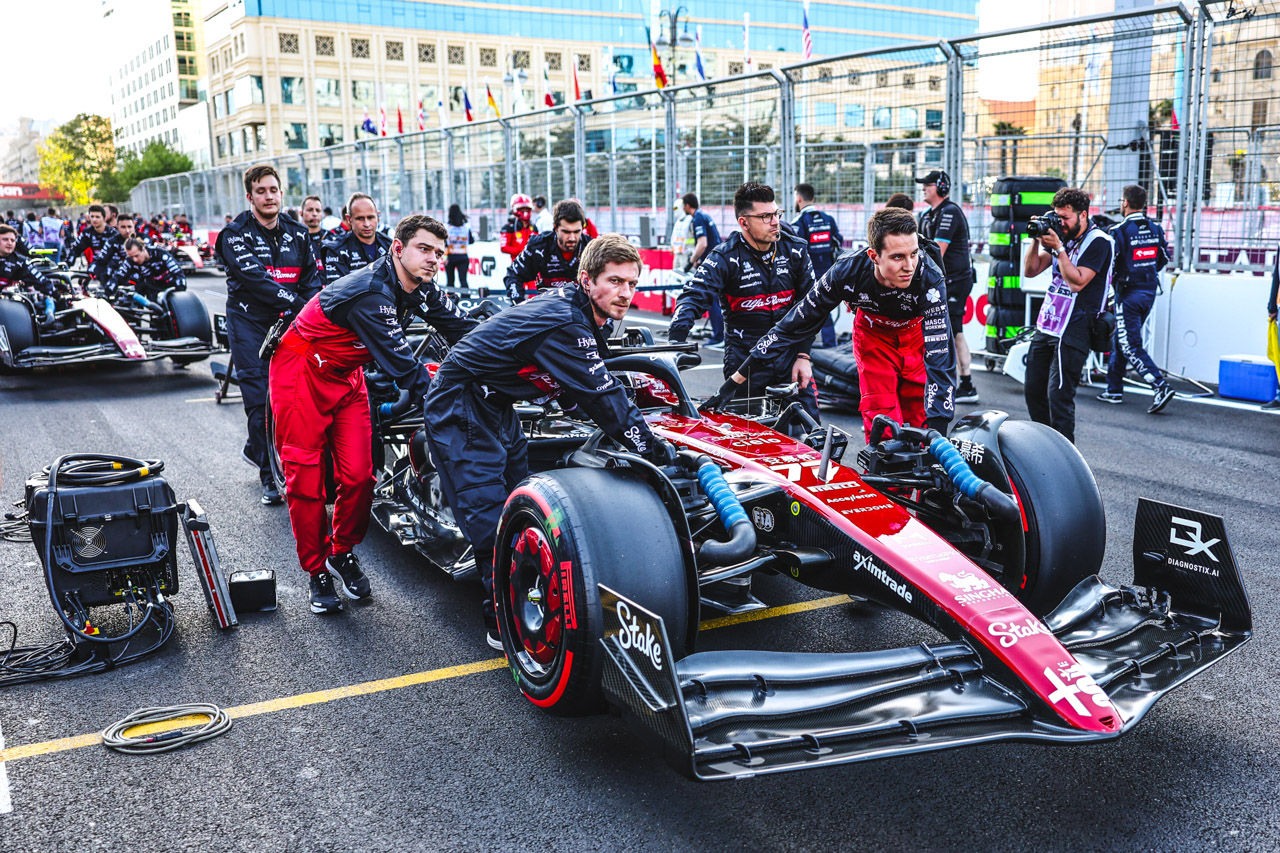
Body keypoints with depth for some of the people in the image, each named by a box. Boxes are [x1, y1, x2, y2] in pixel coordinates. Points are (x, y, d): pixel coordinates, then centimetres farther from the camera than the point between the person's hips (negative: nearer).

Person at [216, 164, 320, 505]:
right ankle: (269, 476, 3)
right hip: (250, 324, -4)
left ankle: (256, 449, 26)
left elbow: (311, 278, 8)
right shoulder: (235, 235, -4)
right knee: (260, 398, -6)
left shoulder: (297, 233, 11)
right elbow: (256, 280, -17)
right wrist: (298, 305, -26)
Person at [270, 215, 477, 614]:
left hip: (346, 376, 7)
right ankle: (318, 570, 10)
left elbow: (465, 330, -2)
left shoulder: (423, 289, -7)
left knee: (358, 476, -2)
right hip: (301, 373, -7)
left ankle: (343, 552, 21)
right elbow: (402, 366, -33)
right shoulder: (370, 292, -32)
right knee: (306, 478, -4)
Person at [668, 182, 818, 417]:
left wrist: (803, 356, 3)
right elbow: (693, 298, -19)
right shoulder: (725, 258, -10)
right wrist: (674, 345, -35)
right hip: (744, 360, -3)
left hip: (789, 355, 3)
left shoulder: (795, 250, 3)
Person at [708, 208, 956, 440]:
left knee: (919, 421, -3)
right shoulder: (847, 271, -33)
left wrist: (938, 428, -47)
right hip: (873, 332, 0)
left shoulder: (930, 277, -36)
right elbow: (796, 324, -25)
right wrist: (735, 380, -24)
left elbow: (940, 354, -39)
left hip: (918, 333, 0)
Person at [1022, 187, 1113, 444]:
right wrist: (1037, 240, -3)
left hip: (1073, 331, -8)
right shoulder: (1061, 236, 12)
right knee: (1033, 391, 12)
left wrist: (1058, 248, -18)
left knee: (1059, 395, -12)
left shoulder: (1098, 241, -9)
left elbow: (1077, 282, -20)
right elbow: (1030, 271, 10)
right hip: (1045, 326, 8)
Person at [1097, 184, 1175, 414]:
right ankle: (1114, 389, 24)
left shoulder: (1119, 231, -15)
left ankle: (1161, 387, -20)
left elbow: (1107, 264, -17)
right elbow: (1164, 259, 15)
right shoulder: (1155, 229, 6)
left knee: (1131, 346, -6)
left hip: (1129, 293, -7)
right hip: (1150, 291, 7)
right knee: (1119, 340, 18)